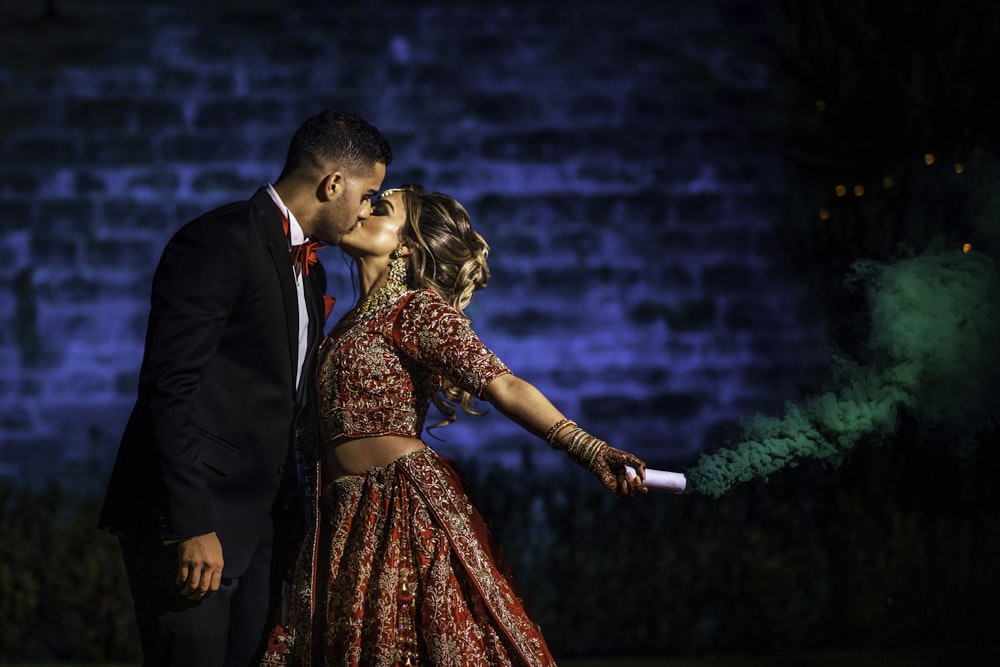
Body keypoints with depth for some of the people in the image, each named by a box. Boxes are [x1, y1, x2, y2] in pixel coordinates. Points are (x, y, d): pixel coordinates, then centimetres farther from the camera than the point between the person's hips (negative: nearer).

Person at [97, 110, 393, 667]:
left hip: (258, 519, 9)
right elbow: (170, 387, -20)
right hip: (187, 519, -9)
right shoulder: (218, 243, -14)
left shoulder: (309, 269, 16)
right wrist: (192, 527, -24)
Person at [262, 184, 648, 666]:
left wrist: (586, 448, -33)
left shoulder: (417, 308, -6)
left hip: (408, 512, -8)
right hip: (352, 521, 8)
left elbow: (502, 385, -19)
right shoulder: (355, 319, 18)